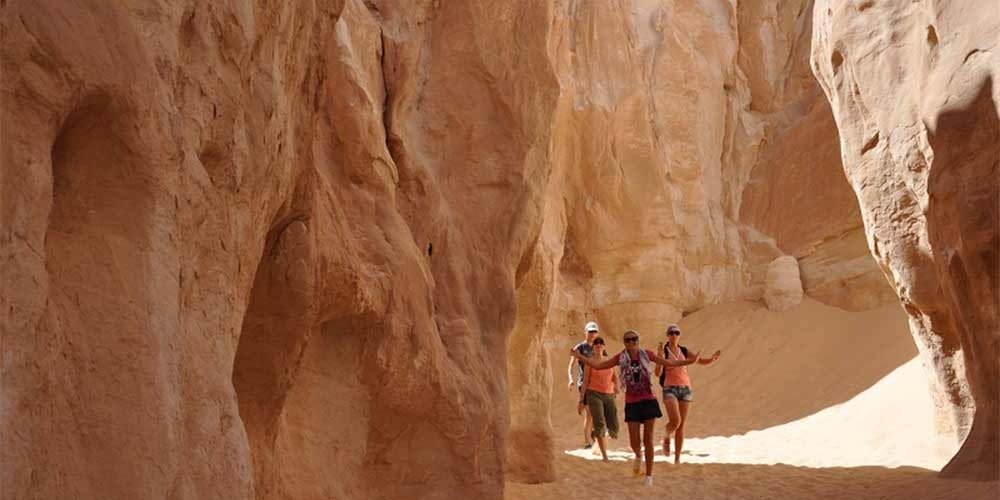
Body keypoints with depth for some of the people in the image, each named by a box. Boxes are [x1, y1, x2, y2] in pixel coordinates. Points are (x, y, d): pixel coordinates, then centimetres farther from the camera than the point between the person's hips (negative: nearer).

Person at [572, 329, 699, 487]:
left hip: (648, 401, -1)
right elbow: (598, 365, 3)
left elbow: (669, 363, 3)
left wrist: (689, 361, -6)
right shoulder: (621, 357, 1)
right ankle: (638, 456, 33)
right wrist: (580, 357, -4)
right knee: (634, 442, -4)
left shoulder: (646, 354, 0)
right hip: (632, 403, 1)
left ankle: (649, 475, 11)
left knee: (648, 440, 0)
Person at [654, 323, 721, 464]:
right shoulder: (664, 351, -3)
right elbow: (658, 373, -11)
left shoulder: (684, 351, 10)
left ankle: (677, 459, 11)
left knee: (681, 425, 4)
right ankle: (667, 438, 10)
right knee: (675, 421, -24)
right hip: (670, 389, -4)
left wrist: (713, 358, -11)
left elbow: (703, 361, 10)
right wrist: (660, 356, -24)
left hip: (685, 389, 4)